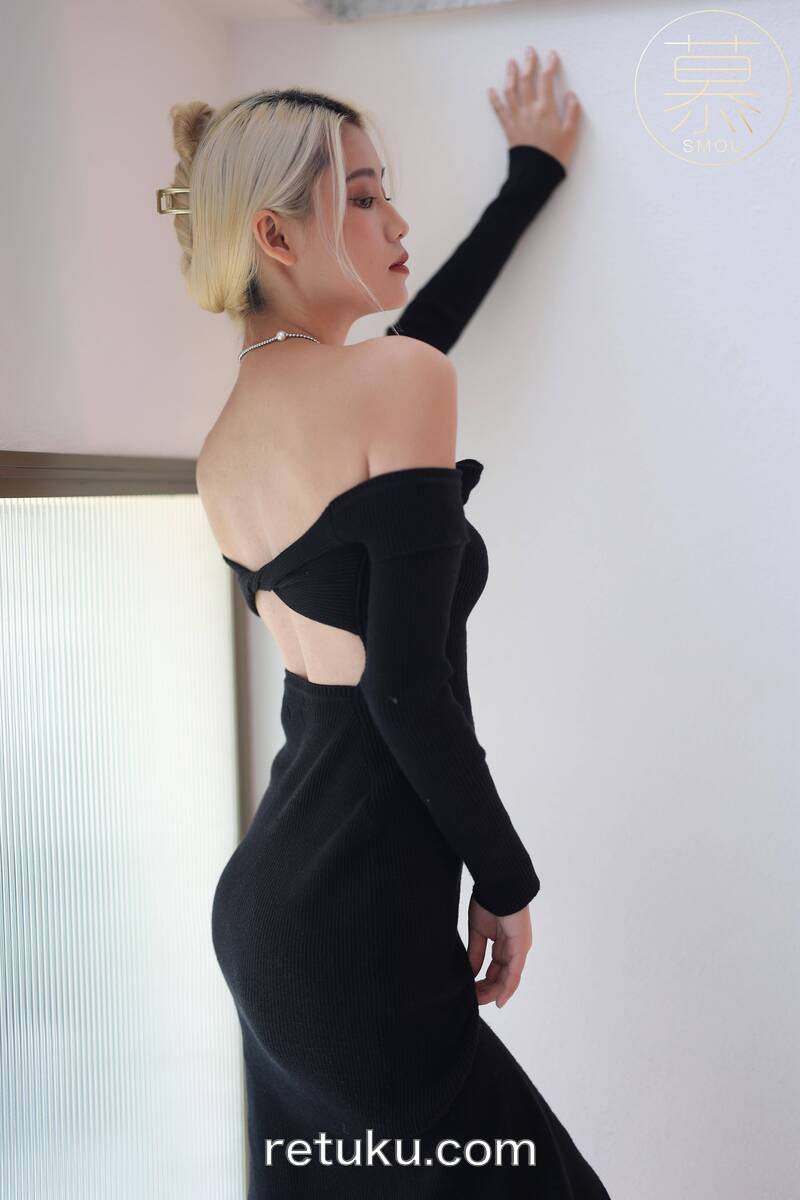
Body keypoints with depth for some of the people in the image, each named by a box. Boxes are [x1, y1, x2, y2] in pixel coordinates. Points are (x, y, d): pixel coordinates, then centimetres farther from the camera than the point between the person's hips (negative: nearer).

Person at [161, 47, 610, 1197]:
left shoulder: (224, 441, 10)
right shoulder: (403, 382, -15)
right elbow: (410, 687, -20)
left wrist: (531, 173, 33)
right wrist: (507, 884, -6)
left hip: (268, 898, 9)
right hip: (351, 933, -8)